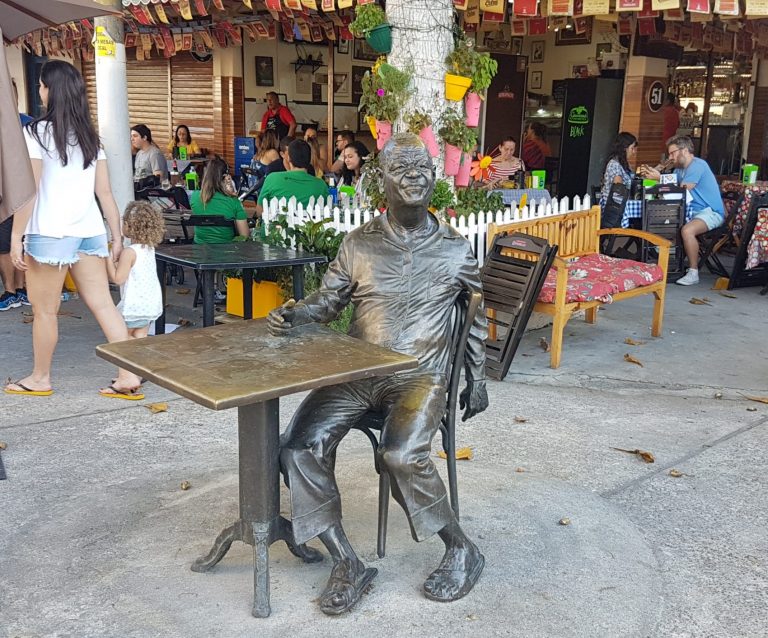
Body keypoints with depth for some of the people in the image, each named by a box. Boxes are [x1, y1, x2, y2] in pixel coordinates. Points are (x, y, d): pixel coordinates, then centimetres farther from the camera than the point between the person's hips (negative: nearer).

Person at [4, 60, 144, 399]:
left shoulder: (37, 132, -6)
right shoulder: (89, 135, 11)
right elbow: (105, 191, 10)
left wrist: (16, 236, -6)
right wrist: (117, 236, 13)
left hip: (50, 232, -6)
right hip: (90, 231, 6)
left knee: (44, 310, 7)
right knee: (103, 304, 5)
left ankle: (40, 379, 21)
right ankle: (128, 376, 2)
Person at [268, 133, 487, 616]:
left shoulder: (456, 249, 6)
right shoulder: (358, 244, 7)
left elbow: (475, 318, 15)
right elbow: (329, 300, 15)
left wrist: (477, 379, 12)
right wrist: (295, 313, -6)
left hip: (421, 376, -2)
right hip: (357, 372, 3)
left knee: (402, 455, -31)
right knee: (300, 446, -20)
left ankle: (462, 549, -6)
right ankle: (347, 564, -11)